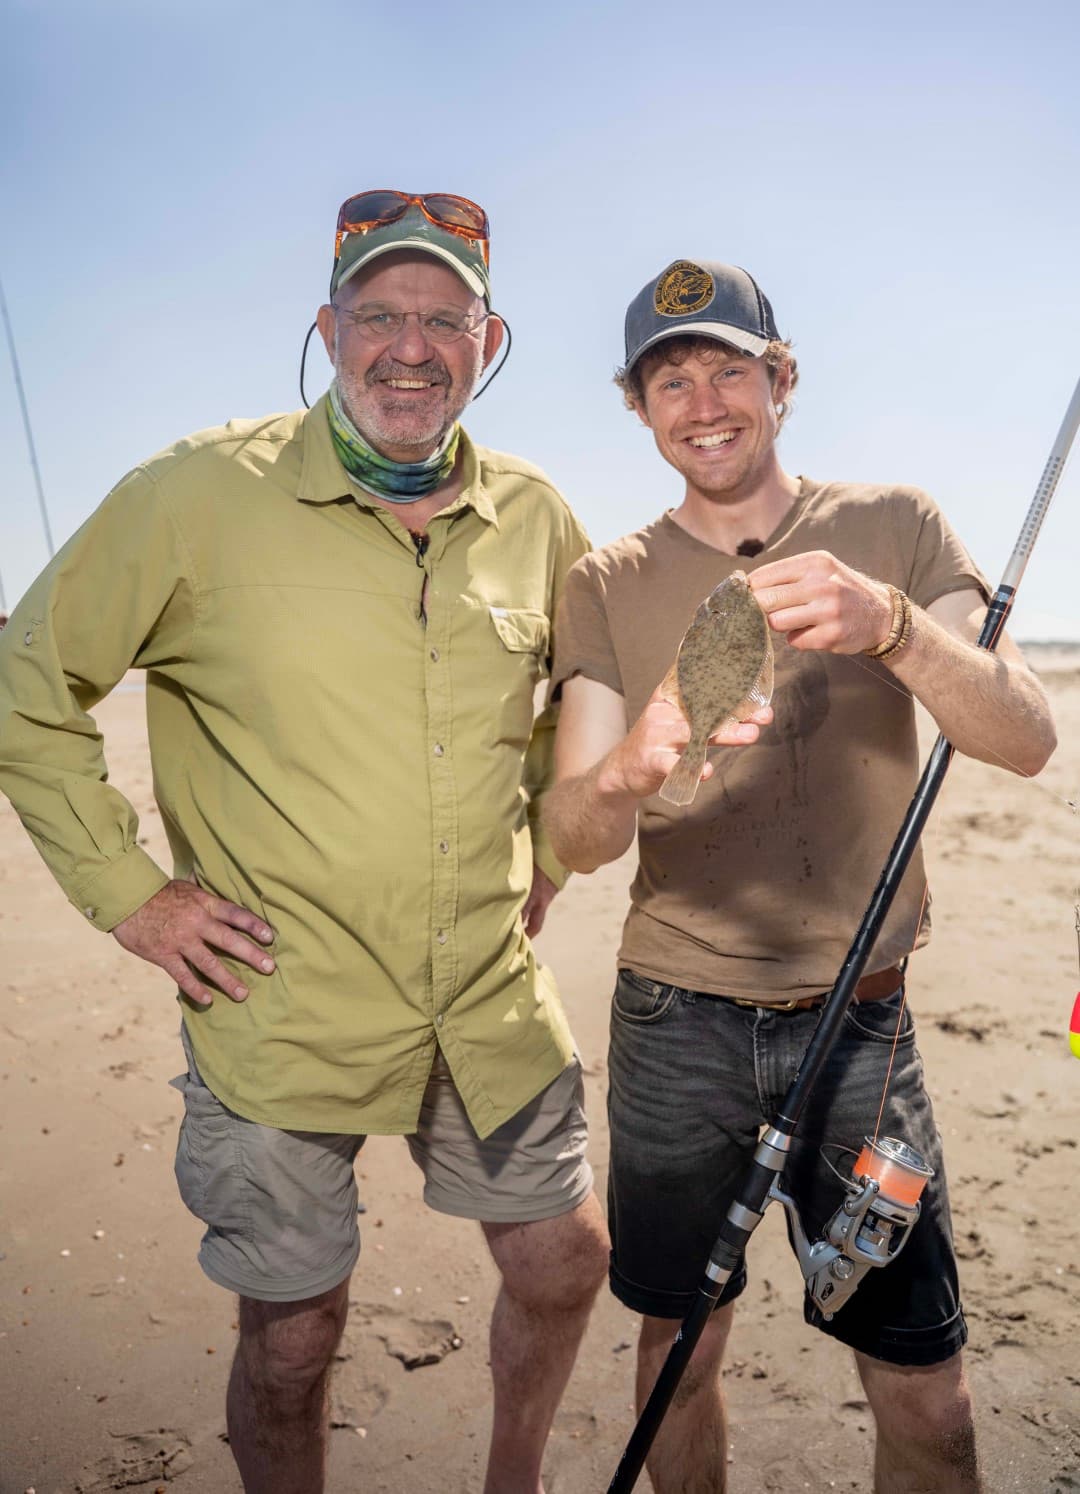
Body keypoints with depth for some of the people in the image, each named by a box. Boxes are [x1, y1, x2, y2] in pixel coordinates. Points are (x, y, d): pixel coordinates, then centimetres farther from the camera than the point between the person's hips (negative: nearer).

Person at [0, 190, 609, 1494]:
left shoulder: (534, 518, 2)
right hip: (282, 1016, -4)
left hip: (495, 1004, 5)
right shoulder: (201, 495, -11)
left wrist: (544, 855, 11)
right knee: (292, 1334, 12)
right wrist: (125, 892, -8)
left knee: (564, 1263, 19)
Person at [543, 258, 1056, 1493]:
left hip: (859, 1020, 0)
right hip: (676, 1021, 1)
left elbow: (1026, 739, -11)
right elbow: (572, 837, -7)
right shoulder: (609, 585, 0)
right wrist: (632, 767, -30)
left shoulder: (892, 530, 0)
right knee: (677, 1351, 15)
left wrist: (887, 624, -30)